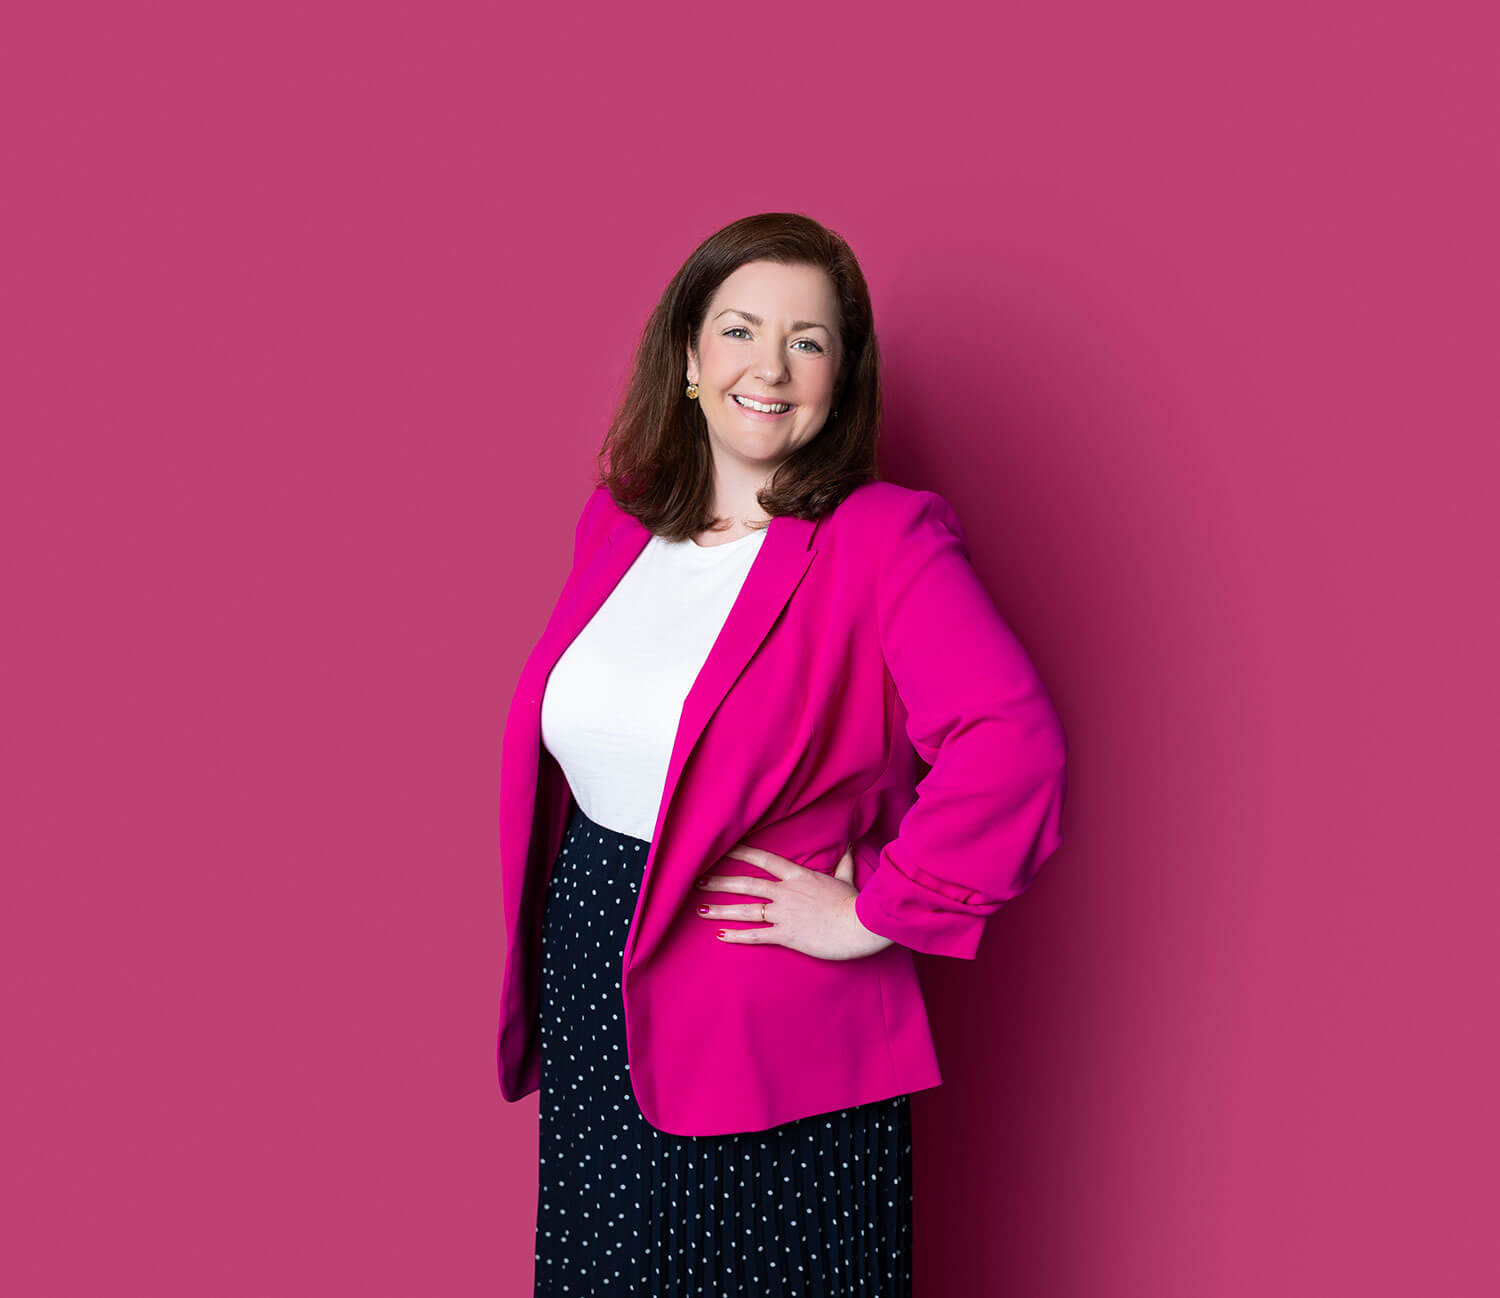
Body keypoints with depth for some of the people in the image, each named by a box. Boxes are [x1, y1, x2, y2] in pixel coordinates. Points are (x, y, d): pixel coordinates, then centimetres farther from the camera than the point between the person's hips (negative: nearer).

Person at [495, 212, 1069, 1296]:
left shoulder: (887, 539, -14)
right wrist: (543, 964, 12)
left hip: (773, 1049, -6)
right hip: (592, 1010, 6)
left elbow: (1014, 747, -27)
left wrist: (873, 914, -22)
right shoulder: (617, 522, 6)